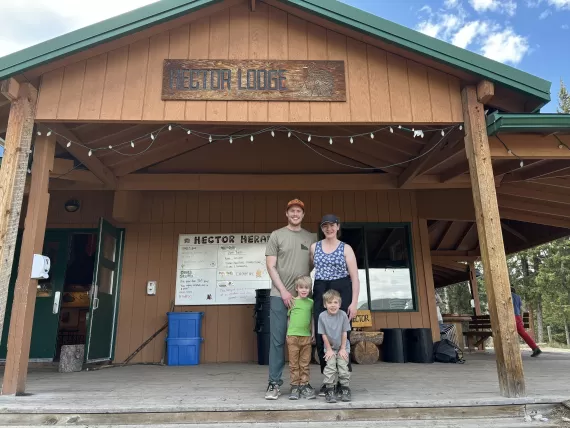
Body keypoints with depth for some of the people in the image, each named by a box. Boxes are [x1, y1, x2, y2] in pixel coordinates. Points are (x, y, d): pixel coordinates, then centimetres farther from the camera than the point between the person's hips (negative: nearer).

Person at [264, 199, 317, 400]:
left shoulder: (310, 238, 11)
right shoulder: (276, 235, 3)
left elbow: (314, 267, 13)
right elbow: (271, 266, -2)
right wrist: (283, 291, -9)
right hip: (280, 295, -2)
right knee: (277, 340, 0)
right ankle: (274, 383, 9)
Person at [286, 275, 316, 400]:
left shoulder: (311, 302, 7)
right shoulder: (292, 301, 0)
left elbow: (312, 319, 14)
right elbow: (288, 318, 5)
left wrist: (313, 333, 11)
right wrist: (287, 333, 3)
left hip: (306, 336, 2)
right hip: (293, 335, -2)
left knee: (305, 363, 7)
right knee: (294, 364, 4)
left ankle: (304, 385, 17)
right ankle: (295, 386, 12)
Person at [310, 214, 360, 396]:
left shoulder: (346, 249, 2)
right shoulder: (314, 247, 11)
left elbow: (355, 278, -1)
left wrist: (354, 302, -9)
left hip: (341, 292, -3)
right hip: (320, 293, 3)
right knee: (321, 337, 2)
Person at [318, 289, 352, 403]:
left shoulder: (343, 314, -17)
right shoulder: (322, 316, -17)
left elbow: (344, 333, -9)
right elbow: (323, 334, -9)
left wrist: (343, 349, -6)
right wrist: (329, 349, -7)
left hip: (343, 347, 0)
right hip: (330, 347, 0)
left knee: (343, 367, -7)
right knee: (330, 368, -10)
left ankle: (345, 389, 9)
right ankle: (329, 390, 0)